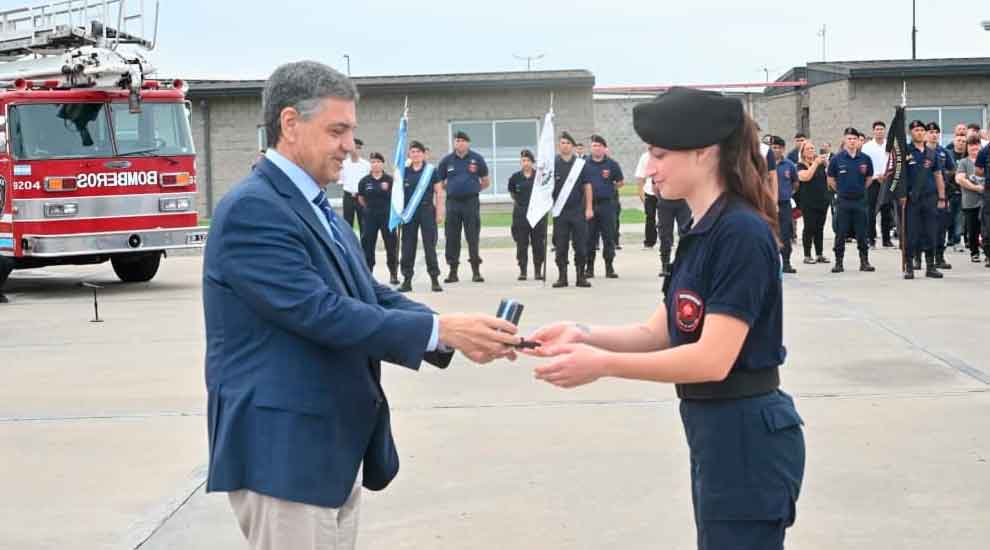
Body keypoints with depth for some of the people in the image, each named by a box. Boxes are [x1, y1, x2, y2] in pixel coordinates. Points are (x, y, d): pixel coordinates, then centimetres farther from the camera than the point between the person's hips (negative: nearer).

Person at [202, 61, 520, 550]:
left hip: (337, 445, 9)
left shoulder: (317, 209, 14)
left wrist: (457, 333, -6)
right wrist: (442, 329, -24)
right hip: (283, 449, -9)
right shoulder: (251, 209, -17)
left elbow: (371, 297, 10)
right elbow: (322, 312, -24)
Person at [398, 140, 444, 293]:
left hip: (427, 210, -2)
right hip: (409, 212, 2)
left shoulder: (431, 171, 0)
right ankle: (407, 280, 11)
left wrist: (439, 213, -5)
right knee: (408, 246, 4)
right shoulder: (404, 172, 5)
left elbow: (439, 193, 0)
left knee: (430, 246, -1)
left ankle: (435, 280, 4)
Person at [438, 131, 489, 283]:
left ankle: (476, 271, 4)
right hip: (452, 202, 2)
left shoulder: (477, 159, 3)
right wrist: (451, 188, 7)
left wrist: (474, 189, 4)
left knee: (473, 237, -2)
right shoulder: (447, 161, 7)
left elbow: (486, 182, 11)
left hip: (471, 202, -2)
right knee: (452, 238, 3)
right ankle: (453, 271, 11)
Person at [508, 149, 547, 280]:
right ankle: (522, 271, 8)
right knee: (521, 243, 1)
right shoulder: (515, 177, 1)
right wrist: (517, 202, 9)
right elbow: (512, 193, 16)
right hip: (520, 214, 0)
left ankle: (538, 271, 10)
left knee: (538, 243, 2)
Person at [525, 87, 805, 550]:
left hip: (746, 442, -10)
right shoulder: (704, 234, 11)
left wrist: (602, 364, -23)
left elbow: (712, 359, -25)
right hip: (719, 438, 10)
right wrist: (584, 336, -6)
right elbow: (658, 334, 10)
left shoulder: (741, 232, -20)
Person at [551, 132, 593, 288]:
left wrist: (589, 208, -1)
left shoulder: (581, 164, 4)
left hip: (578, 211, 0)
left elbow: (587, 186, 4)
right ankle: (562, 277, 10)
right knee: (560, 246, 3)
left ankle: (580, 277, 10)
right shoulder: (553, 163, 3)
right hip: (560, 212, 0)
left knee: (581, 245, 2)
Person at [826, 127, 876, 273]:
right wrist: (840, 191, 10)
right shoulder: (837, 159, -3)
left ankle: (864, 262, 12)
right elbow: (831, 179, 8)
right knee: (841, 234, 2)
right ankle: (838, 262, 8)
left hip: (860, 200, 1)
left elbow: (869, 178, 14)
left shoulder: (865, 159, 0)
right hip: (843, 201, -1)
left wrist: (860, 189, 10)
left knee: (862, 234, 5)